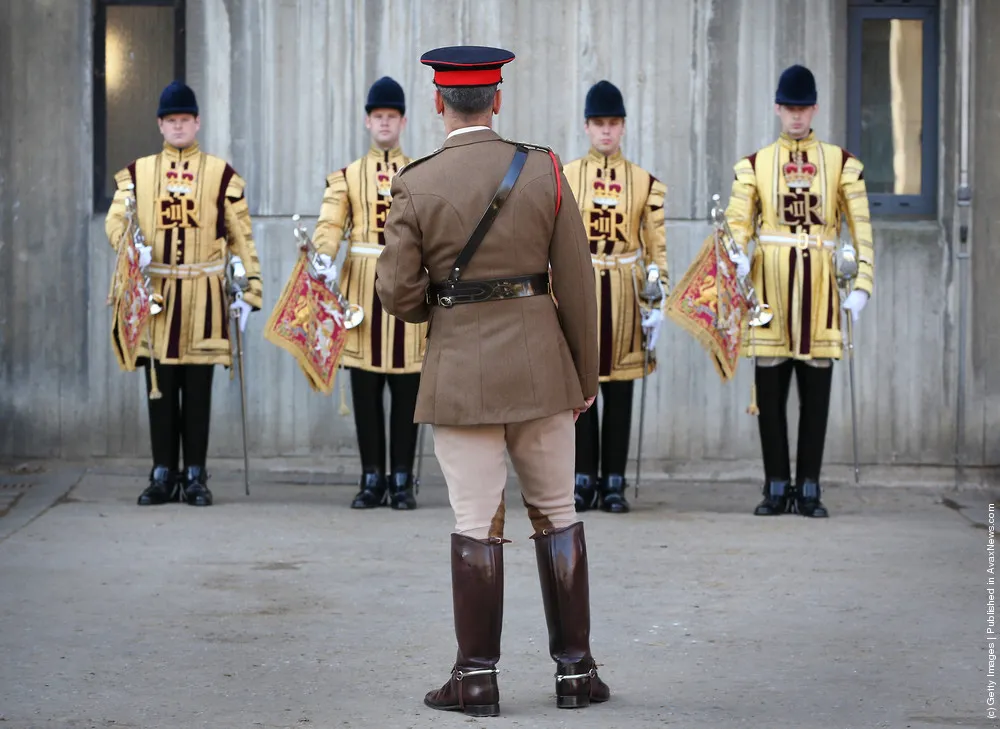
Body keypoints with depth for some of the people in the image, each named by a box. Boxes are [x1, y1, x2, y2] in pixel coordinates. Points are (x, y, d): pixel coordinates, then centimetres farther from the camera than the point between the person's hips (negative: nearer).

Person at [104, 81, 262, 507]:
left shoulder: (221, 174, 5)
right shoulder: (137, 173, 10)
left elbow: (241, 236, 4)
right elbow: (115, 220, 2)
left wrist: (248, 290, -3)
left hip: (203, 296, -1)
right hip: (154, 293, 2)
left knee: (198, 388, 1)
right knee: (159, 387, 4)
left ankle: (195, 476, 7)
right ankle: (163, 475, 11)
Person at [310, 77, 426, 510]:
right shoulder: (347, 177, 9)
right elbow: (328, 226, -4)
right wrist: (325, 260, -24)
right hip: (362, 290, 0)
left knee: (406, 390, 1)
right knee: (365, 390, 2)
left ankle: (402, 482, 7)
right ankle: (372, 480, 9)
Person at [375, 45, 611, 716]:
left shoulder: (416, 186, -7)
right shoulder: (544, 171, -2)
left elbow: (397, 293, -7)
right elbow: (577, 283, -1)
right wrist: (587, 376, 8)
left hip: (460, 370, -2)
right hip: (538, 363, 2)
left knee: (477, 524, 2)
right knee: (557, 514, 11)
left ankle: (477, 679, 5)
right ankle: (576, 670, 13)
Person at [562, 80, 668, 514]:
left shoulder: (646, 183, 5)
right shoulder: (564, 178, 5)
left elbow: (657, 247, 4)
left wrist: (659, 303, -2)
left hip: (625, 295, 0)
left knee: (620, 392, 3)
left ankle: (614, 483, 9)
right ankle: (584, 481, 9)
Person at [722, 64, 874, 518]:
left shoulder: (841, 162, 8)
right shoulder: (754, 165, 9)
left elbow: (861, 228, 3)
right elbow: (737, 223, 0)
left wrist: (862, 285, -6)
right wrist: (738, 257, -21)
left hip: (819, 284, 0)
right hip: (770, 284, 0)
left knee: (816, 391, 2)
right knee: (770, 391, 2)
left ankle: (809, 488, 8)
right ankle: (776, 487, 9)